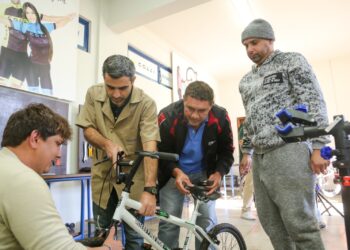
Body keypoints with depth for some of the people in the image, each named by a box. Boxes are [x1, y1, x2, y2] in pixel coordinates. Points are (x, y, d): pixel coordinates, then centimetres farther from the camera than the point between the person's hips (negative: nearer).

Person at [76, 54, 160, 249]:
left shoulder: (146, 103, -18)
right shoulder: (94, 94, -6)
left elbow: (150, 146, -24)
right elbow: (88, 129, 0)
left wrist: (149, 189, -32)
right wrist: (107, 144, -21)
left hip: (133, 177, -3)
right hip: (103, 174, 3)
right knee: (102, 232, 18)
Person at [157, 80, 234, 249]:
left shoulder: (221, 118, -20)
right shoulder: (167, 117, -25)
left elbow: (226, 152, -5)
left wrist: (218, 173, -23)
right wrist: (176, 172, -31)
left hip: (204, 174, 1)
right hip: (174, 173, -1)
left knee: (208, 223, 0)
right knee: (168, 223, -2)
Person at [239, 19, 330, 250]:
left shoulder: (292, 61, 5)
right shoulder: (246, 80, 22)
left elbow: (315, 103, -4)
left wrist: (318, 147, -13)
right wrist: (246, 151, 22)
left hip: (289, 151, -6)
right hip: (260, 157, 7)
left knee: (299, 223, -7)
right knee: (269, 221, 8)